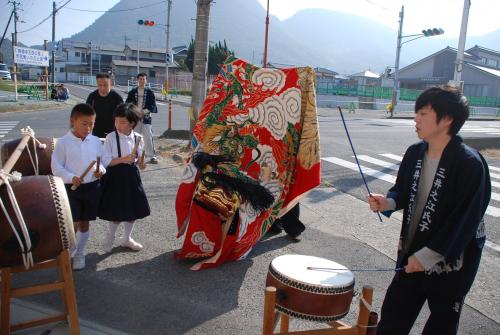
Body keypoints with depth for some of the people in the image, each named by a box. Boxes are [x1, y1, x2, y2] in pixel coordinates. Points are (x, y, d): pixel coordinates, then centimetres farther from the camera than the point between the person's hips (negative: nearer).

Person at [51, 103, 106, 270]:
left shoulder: (96, 141, 1)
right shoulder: (63, 143, -8)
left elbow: (101, 161, 10)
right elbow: (56, 167, -6)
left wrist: (101, 170, -12)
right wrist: (71, 178, -20)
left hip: (92, 187, 3)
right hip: (71, 188, -3)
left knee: (84, 223, 14)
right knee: (72, 224, -6)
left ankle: (79, 254, 31)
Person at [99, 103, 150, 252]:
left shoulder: (138, 138, -2)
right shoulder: (111, 137, -12)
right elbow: (105, 161, -13)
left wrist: (141, 163, -11)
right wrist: (123, 159, -24)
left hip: (132, 176, 4)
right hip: (116, 176, -4)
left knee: (133, 208, 13)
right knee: (116, 210, 3)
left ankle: (127, 238, 34)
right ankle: (110, 238, 29)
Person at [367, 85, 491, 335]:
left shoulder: (470, 164, -21)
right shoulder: (415, 153, -2)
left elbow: (467, 219, -22)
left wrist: (428, 255, -22)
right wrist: (388, 202, -12)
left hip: (449, 263, -5)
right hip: (412, 254, 5)